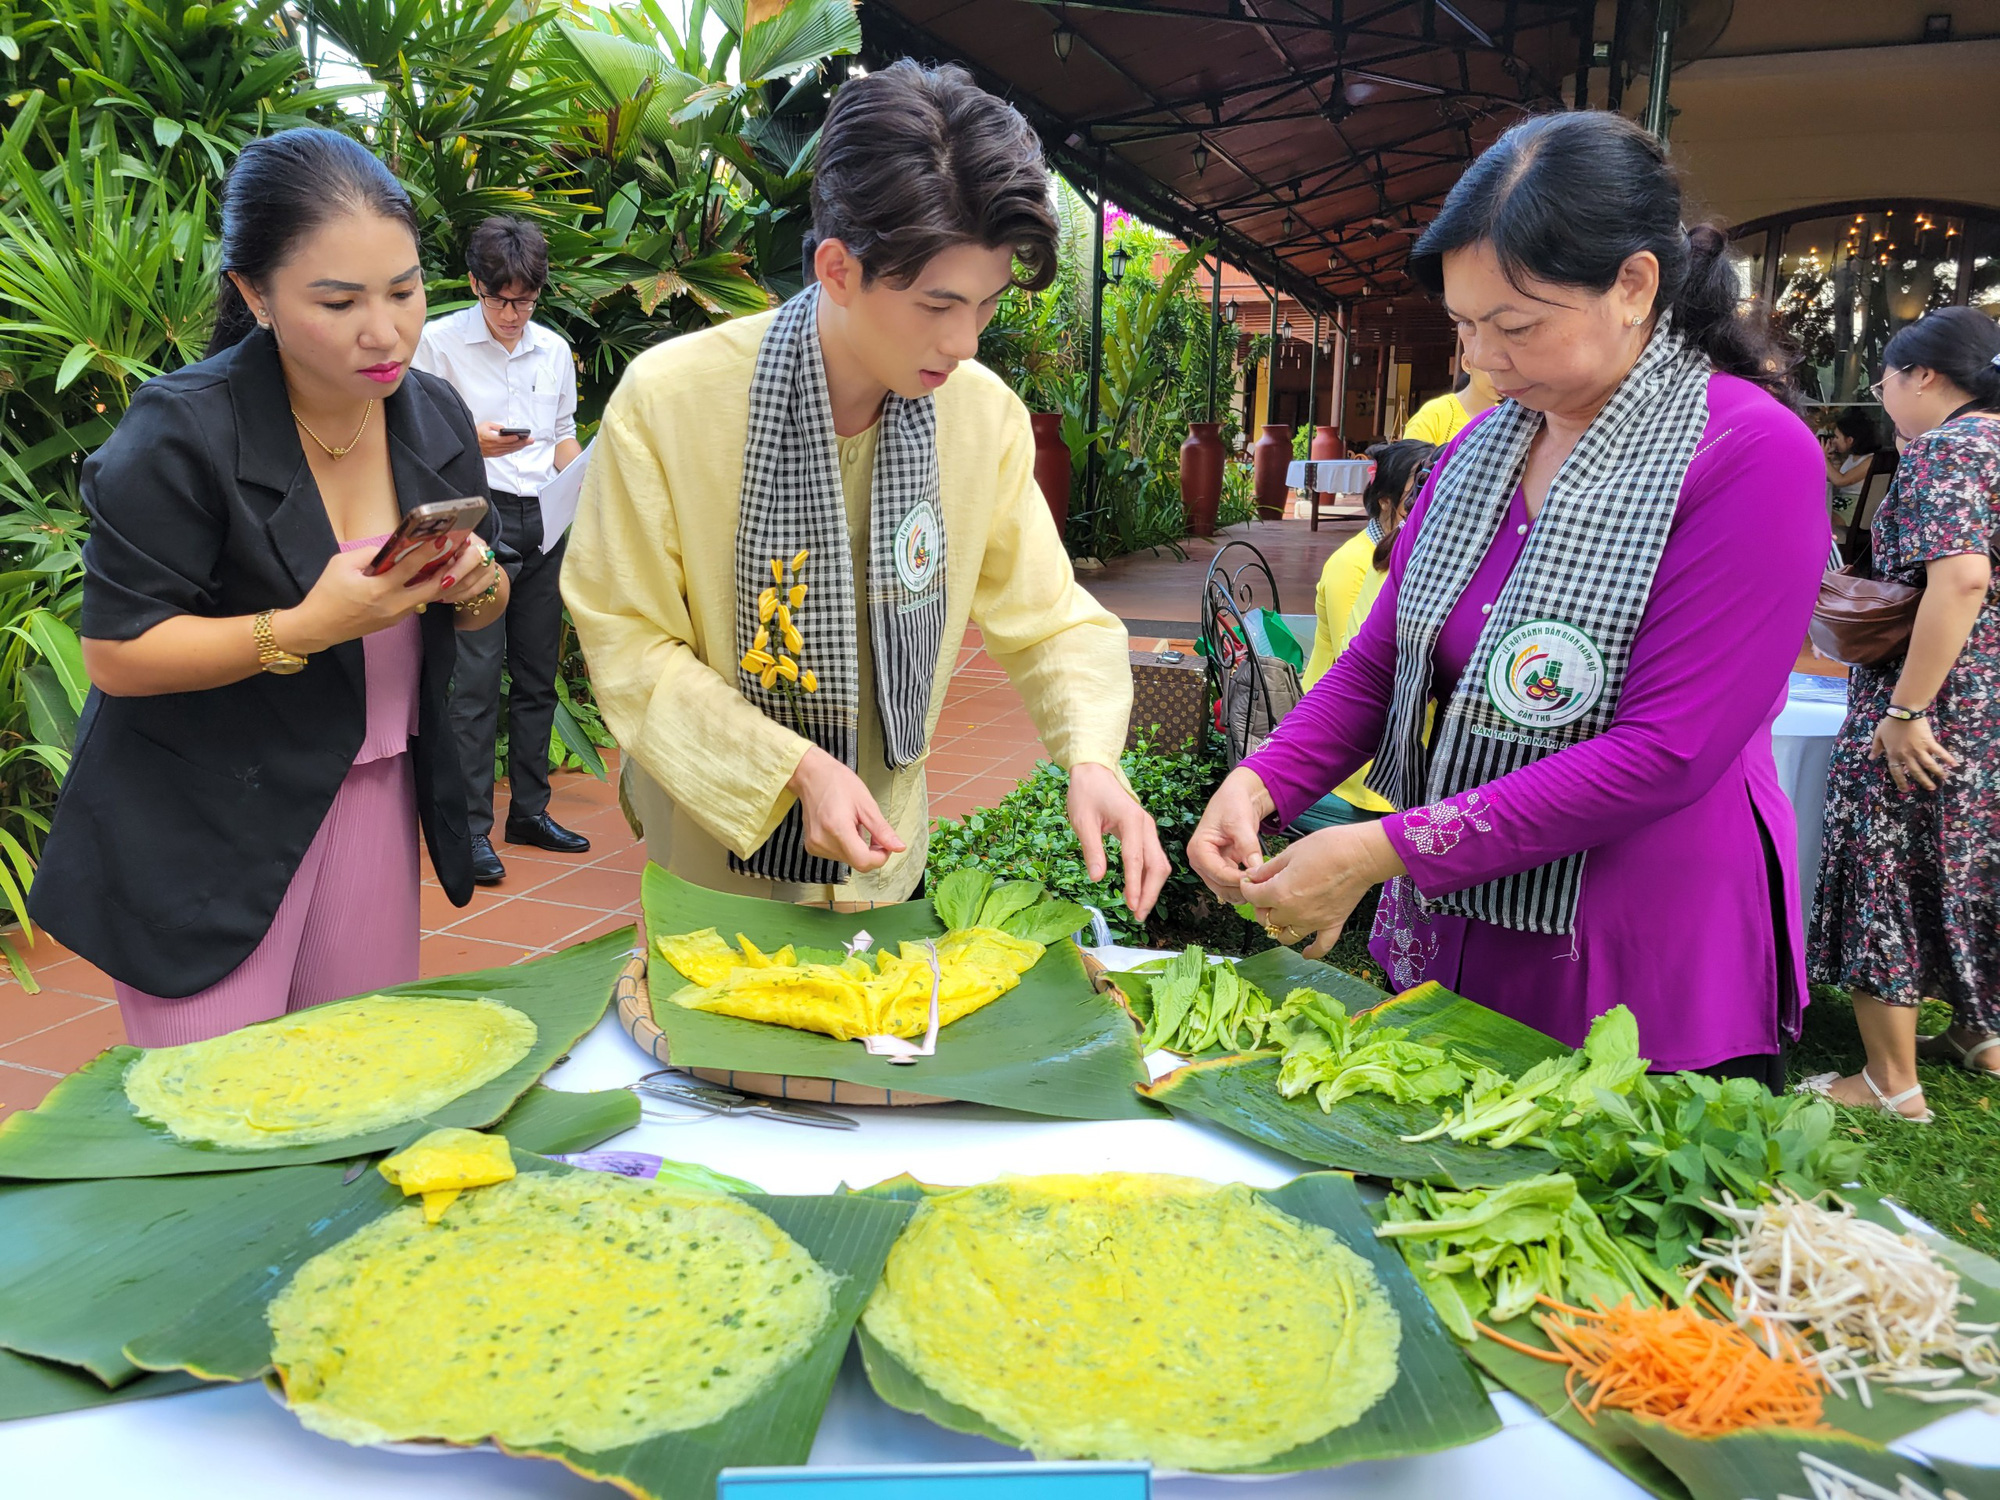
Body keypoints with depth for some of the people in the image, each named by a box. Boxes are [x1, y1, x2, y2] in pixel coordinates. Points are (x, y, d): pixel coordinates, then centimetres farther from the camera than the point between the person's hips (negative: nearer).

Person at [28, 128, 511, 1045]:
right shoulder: (181, 433, -16)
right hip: (203, 826, -5)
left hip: (376, 792, 5)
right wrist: (308, 628, -25)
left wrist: (474, 586, -11)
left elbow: (483, 602, 12)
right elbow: (114, 653, -15)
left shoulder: (434, 417, 1)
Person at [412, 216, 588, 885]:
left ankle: (529, 810, 20)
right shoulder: (439, 342, -1)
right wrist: (472, 443, -19)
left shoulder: (554, 349, 13)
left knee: (537, 673, 9)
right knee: (477, 674, -9)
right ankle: (471, 828, -3)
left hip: (544, 523, 5)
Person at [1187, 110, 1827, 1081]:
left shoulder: (1753, 456, -15)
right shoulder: (1477, 449, 5)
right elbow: (1377, 663, 8)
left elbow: (1666, 754, -21)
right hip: (1446, 946, 6)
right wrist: (1260, 783, -11)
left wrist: (1384, 852, -24)